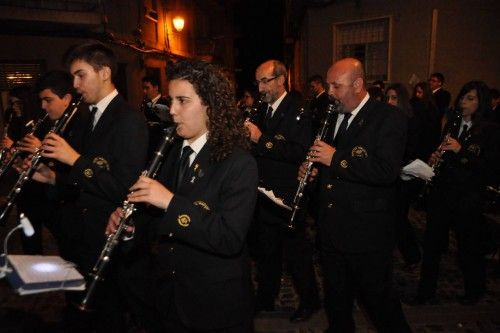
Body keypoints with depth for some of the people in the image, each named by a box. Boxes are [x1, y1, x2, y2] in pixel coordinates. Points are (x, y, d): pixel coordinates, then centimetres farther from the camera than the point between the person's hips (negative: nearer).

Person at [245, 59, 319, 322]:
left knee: (296, 252, 8)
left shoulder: (298, 111, -12)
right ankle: (265, 298, 37)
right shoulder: (262, 110, 9)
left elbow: (300, 152, -25)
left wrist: (261, 139, -27)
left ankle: (309, 300, 30)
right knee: (265, 251, 19)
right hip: (263, 193, 7)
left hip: (287, 196, -7)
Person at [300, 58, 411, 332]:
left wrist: (336, 158, -23)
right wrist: (313, 170, -2)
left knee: (377, 300, 10)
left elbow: (387, 171, -25)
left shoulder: (389, 118, -12)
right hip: (331, 230, 7)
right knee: (336, 301, 22)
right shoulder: (330, 116, 10)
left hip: (368, 234, -6)